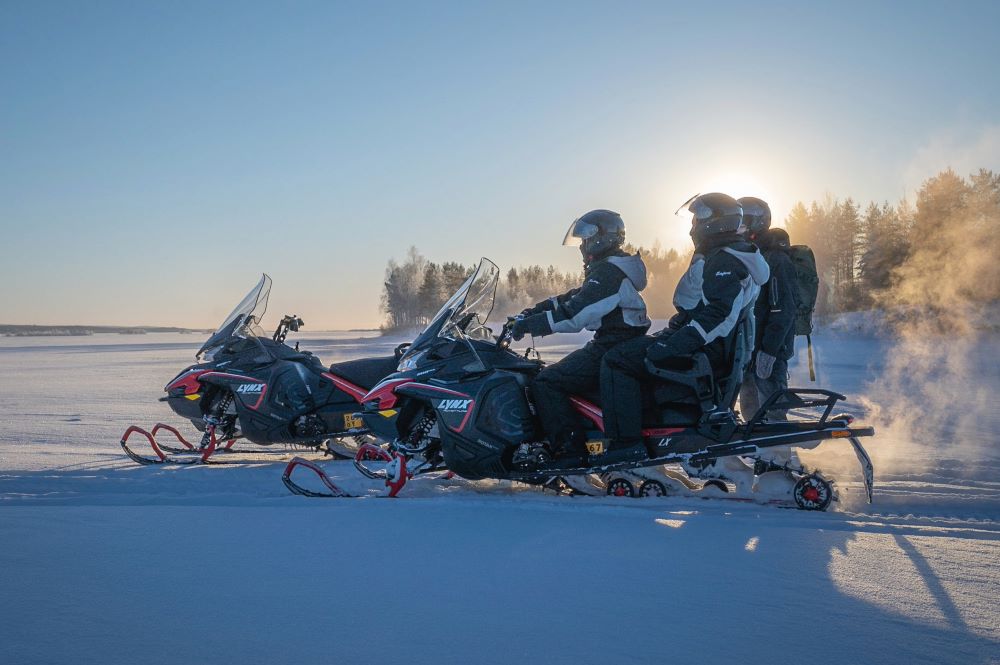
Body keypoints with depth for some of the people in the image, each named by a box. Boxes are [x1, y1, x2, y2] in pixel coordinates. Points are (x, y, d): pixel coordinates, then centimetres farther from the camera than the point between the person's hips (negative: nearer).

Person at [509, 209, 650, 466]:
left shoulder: (609, 271, -16)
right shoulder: (611, 267, 18)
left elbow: (573, 314, -23)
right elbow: (574, 298, 21)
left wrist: (529, 324, -17)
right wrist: (536, 310, 12)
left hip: (610, 353, -11)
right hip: (615, 348, 11)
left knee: (546, 383, -16)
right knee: (557, 374, 18)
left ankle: (568, 448, -19)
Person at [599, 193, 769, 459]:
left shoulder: (725, 260, -14)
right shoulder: (721, 255, 20)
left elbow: (720, 313, -27)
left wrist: (672, 346, -30)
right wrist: (670, 332, 24)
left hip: (707, 348, -11)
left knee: (617, 360, -17)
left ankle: (626, 442, -23)